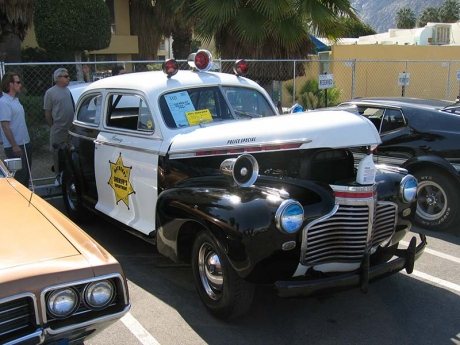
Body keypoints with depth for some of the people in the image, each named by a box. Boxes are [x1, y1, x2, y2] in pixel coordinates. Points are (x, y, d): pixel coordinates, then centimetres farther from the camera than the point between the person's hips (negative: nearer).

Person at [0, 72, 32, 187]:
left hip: (24, 143, 9)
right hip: (15, 147, -9)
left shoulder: (15, 100, 11)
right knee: (19, 175, -2)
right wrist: (14, 146, -22)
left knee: (26, 173, 17)